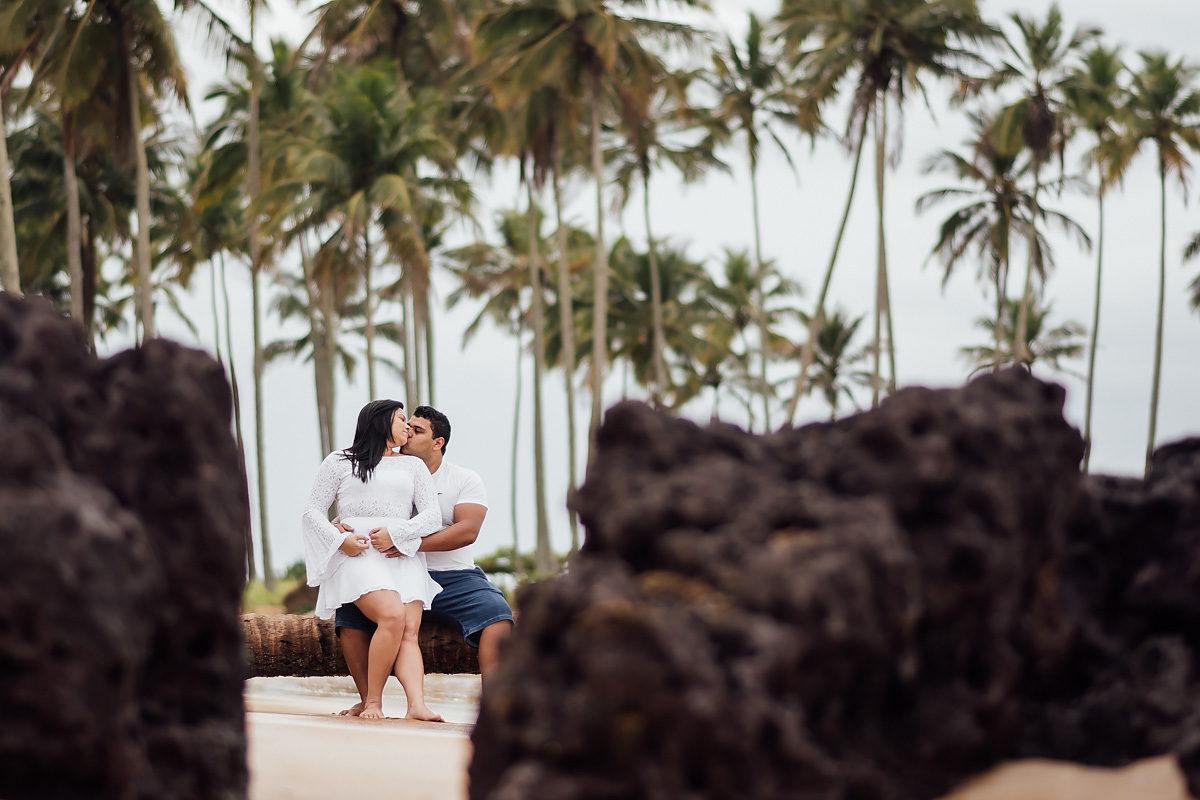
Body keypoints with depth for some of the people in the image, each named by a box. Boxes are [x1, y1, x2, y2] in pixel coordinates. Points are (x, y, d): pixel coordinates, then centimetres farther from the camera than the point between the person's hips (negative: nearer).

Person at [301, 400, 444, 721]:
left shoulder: (413, 466, 24)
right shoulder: (339, 463, 16)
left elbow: (432, 516, 12)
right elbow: (312, 512, 10)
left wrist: (395, 533, -6)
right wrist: (340, 539, -9)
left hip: (403, 555, 4)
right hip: (358, 555, -4)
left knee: (410, 632, -20)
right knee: (393, 616, -29)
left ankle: (417, 705, -36)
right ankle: (372, 701, -22)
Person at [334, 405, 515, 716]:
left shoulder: (465, 480, 3)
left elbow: (467, 531, -13)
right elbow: (353, 513, 8)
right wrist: (340, 529, -19)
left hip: (454, 578, -3)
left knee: (496, 613, -30)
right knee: (349, 611, -21)